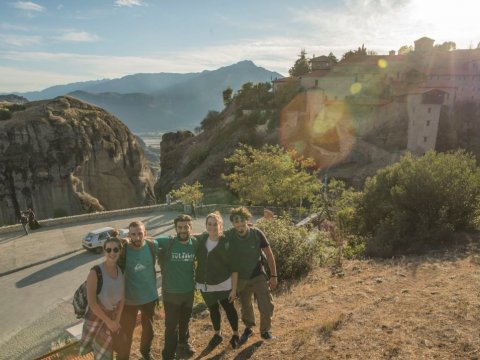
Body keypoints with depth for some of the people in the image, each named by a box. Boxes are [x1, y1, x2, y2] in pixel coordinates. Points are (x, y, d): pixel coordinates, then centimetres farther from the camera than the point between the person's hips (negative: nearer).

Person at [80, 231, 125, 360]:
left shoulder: (121, 271, -8)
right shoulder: (95, 272, -24)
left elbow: (122, 297, -1)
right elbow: (91, 302, -22)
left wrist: (117, 319, -6)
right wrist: (108, 321, -16)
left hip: (113, 315, 4)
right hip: (96, 316, -4)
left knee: (108, 349, 21)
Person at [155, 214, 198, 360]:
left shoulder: (195, 243, -10)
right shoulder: (168, 242, -19)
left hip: (189, 291, 3)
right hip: (170, 292, -3)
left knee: (185, 321, 25)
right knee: (171, 325, 10)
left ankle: (183, 343, 52)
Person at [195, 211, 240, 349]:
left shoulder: (226, 244, -14)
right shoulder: (200, 240, -4)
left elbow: (234, 268, -12)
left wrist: (234, 288, -13)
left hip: (224, 284, -4)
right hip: (205, 284, 4)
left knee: (229, 308, 10)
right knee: (213, 309, 20)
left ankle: (235, 334, 33)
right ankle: (217, 334, 41)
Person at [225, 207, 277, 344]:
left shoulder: (257, 233, -20)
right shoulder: (228, 235, -19)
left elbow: (269, 255, -11)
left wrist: (274, 276, -7)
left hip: (258, 276, -1)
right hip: (240, 278, 1)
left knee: (266, 305, -1)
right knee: (245, 306, 19)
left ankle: (265, 331, 25)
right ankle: (248, 328, 44)